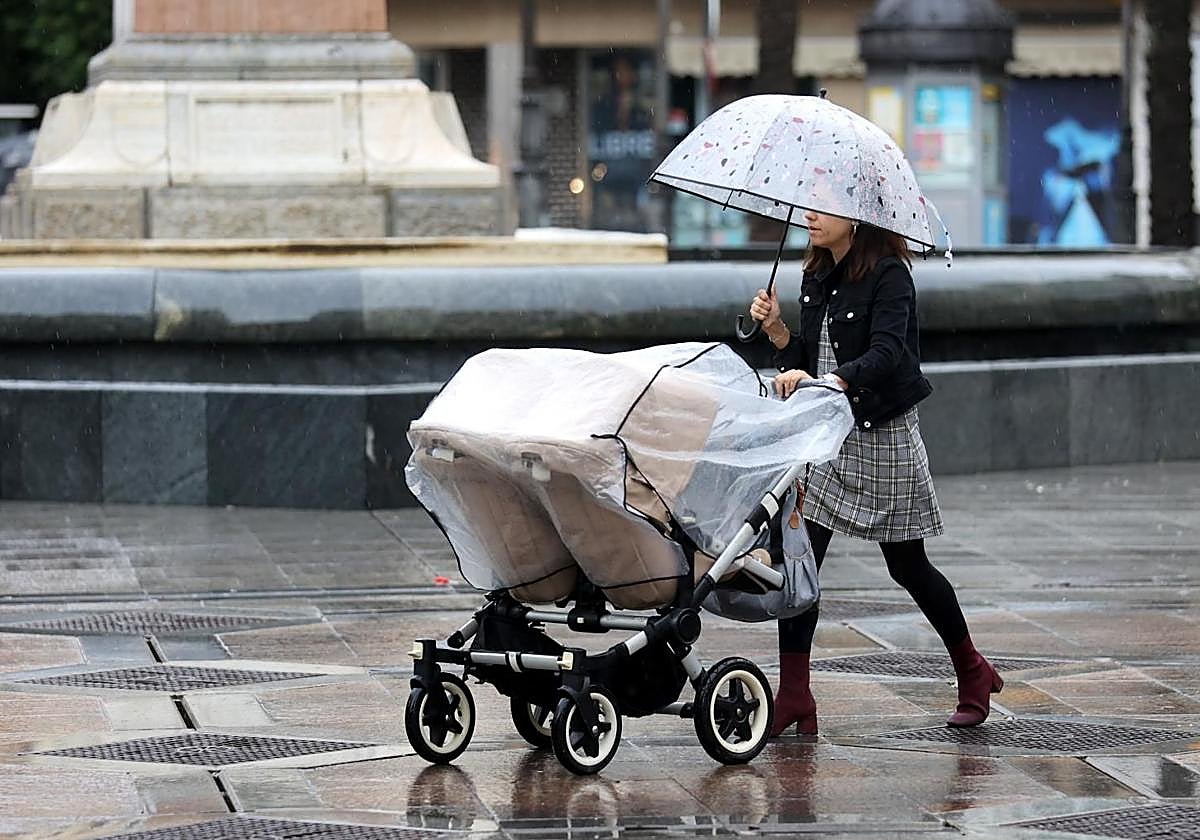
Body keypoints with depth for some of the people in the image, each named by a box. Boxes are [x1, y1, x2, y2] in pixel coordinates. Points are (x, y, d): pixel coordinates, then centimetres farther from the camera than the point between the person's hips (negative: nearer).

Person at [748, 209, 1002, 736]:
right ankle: (793, 700, -5)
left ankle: (973, 673, 29)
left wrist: (823, 381, -43)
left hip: (883, 437, -6)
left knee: (907, 567, 7)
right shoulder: (817, 278, 8)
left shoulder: (889, 276, -14)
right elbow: (807, 359, 12)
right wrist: (776, 329, -6)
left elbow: (886, 354, -29)